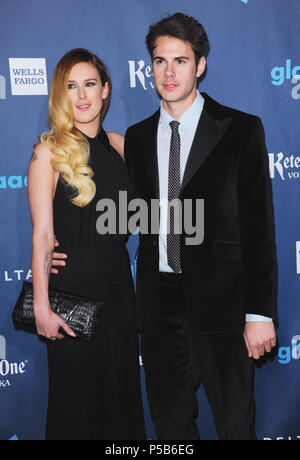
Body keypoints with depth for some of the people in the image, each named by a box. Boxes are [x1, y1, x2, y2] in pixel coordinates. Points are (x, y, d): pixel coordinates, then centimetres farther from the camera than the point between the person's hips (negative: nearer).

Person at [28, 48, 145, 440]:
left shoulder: (121, 145, 5)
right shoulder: (49, 151, -10)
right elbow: (42, 234, -13)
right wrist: (42, 307, -15)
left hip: (118, 283, 5)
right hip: (71, 286, -4)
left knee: (122, 388, 15)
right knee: (76, 397, 9)